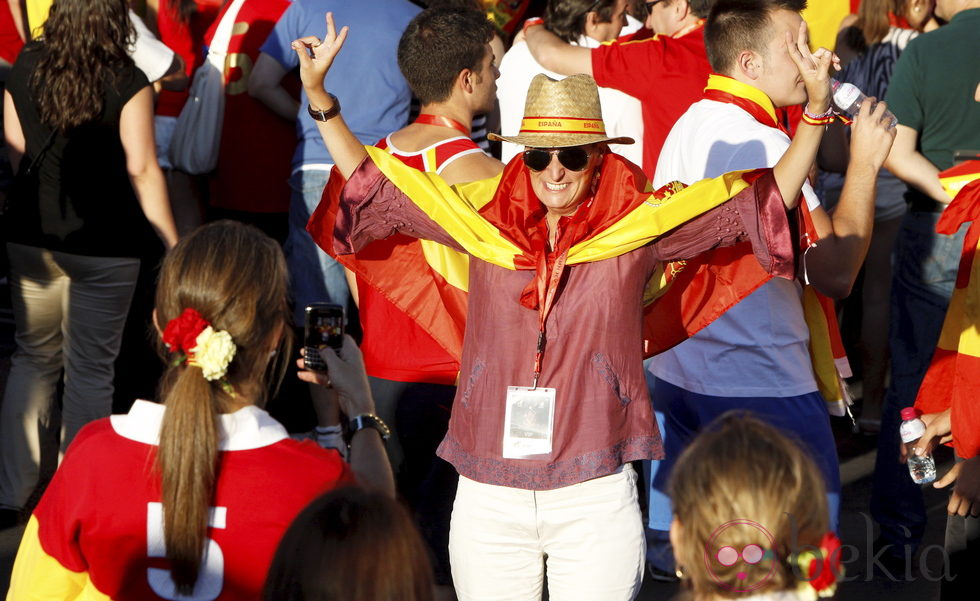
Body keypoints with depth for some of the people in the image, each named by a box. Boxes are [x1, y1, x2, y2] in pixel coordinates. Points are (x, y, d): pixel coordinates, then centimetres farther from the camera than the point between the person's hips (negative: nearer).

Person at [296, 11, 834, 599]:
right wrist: (320, 97, 10)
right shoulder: (484, 219, 6)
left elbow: (764, 198, 3)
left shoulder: (637, 225, 1)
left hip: (596, 501, -2)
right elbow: (372, 186, 14)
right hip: (489, 499, 2)